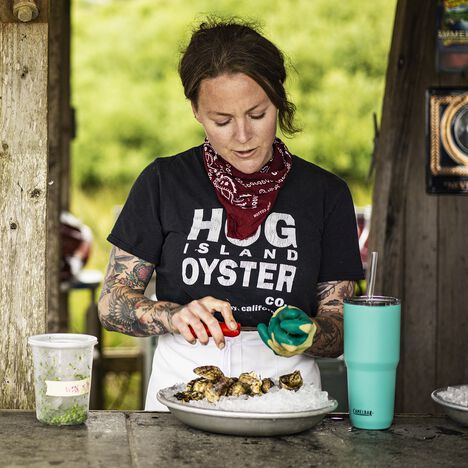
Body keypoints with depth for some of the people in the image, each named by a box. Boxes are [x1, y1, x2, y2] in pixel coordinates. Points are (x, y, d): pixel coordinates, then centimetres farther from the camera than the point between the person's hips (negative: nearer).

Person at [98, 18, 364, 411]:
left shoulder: (326, 194, 5)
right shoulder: (164, 183, 4)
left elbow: (339, 326, 7)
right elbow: (112, 304, 5)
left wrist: (307, 334, -15)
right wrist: (175, 316, -14)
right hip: (181, 384, -1)